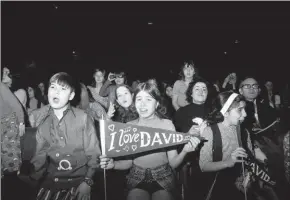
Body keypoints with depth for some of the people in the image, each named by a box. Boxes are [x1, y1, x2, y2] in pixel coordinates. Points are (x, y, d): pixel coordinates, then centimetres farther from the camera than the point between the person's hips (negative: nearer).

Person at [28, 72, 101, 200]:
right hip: (49, 181, 2)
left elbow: (92, 152, -4)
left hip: (78, 182, -2)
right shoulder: (39, 118, 0)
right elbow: (38, 152, 6)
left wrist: (87, 182, -6)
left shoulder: (83, 118, -8)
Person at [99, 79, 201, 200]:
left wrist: (184, 151, -25)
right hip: (137, 179, 0)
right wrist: (113, 164, -15)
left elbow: (173, 163, -6)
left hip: (163, 179, 0)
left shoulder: (167, 124, -6)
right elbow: (128, 162, 3)